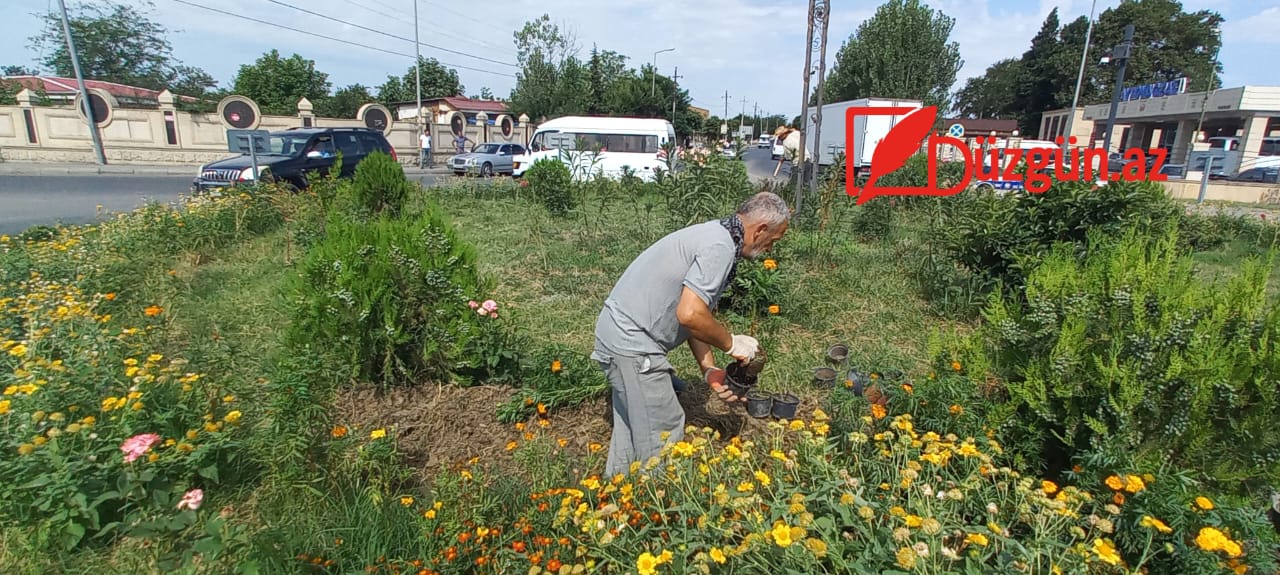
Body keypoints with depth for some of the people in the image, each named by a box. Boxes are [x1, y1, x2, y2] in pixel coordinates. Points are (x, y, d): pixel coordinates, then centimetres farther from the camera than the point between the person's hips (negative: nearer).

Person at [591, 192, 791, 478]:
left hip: (619, 329, 11)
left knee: (632, 426, 23)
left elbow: (697, 314, 13)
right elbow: (689, 314, -28)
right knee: (663, 432, 1)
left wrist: (709, 370, 5)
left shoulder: (714, 234, 14)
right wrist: (732, 343, -10)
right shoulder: (720, 245, -19)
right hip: (632, 341, -11)